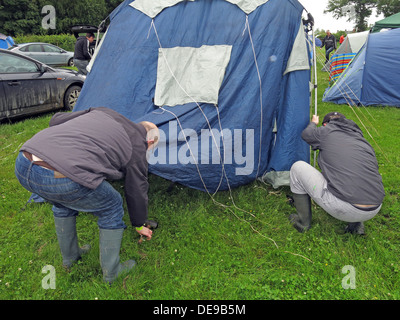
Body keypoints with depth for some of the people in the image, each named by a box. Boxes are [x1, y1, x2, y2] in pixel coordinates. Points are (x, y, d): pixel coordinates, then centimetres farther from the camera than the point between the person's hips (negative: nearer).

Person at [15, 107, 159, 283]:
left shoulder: (103, 112, 26)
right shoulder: (136, 149, 12)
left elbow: (57, 119, 27)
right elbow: (137, 194, 23)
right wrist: (139, 225, 41)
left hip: (22, 165, 8)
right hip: (61, 181, -7)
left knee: (63, 202, 37)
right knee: (111, 208, 19)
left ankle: (69, 257, 53)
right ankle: (111, 271, 32)